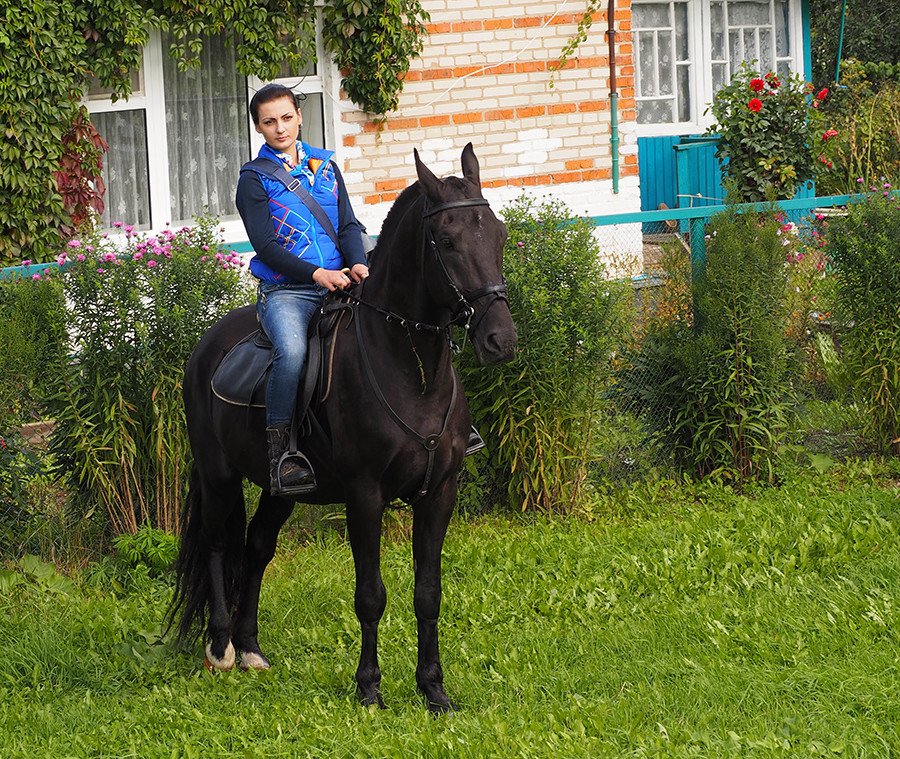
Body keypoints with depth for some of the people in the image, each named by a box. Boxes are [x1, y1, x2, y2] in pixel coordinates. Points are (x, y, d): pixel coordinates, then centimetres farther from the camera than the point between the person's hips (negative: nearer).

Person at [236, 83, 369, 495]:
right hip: (285, 291, -5)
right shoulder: (254, 179, 4)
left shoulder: (324, 166, 18)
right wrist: (316, 274, -18)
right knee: (291, 349, -35)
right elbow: (265, 245, -6)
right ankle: (280, 450, -29)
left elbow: (348, 225, 15)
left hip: (337, 284, 5)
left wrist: (357, 263, -7)